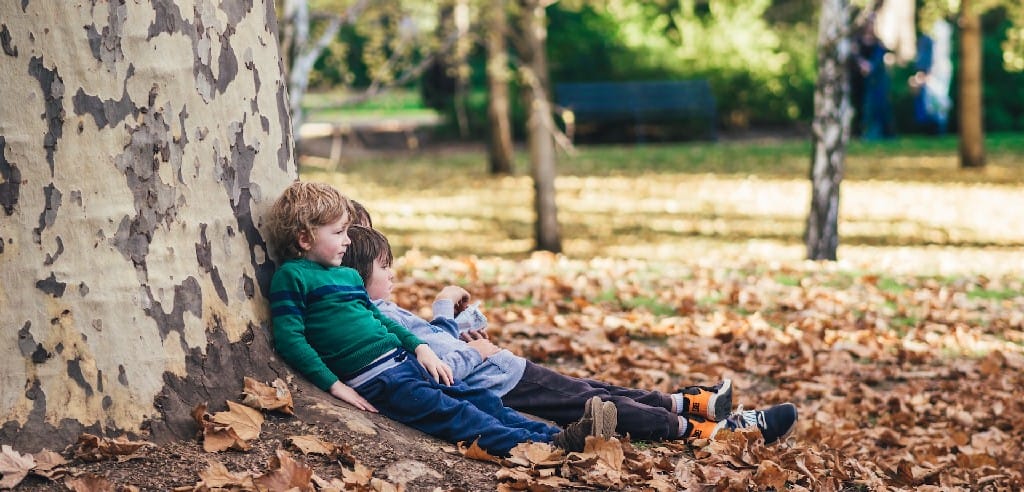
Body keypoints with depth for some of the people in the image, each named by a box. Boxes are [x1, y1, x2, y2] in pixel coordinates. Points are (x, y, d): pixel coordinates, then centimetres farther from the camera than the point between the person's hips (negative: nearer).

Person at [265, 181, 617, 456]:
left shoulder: (348, 275, 20)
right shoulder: (291, 277, -5)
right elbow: (290, 339, -12)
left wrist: (419, 347, 14)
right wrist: (334, 385, -17)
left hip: (403, 360, 9)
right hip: (373, 380, -9)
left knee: (480, 399, -4)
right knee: (451, 412, -20)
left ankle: (560, 435, -13)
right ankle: (544, 446, -32)